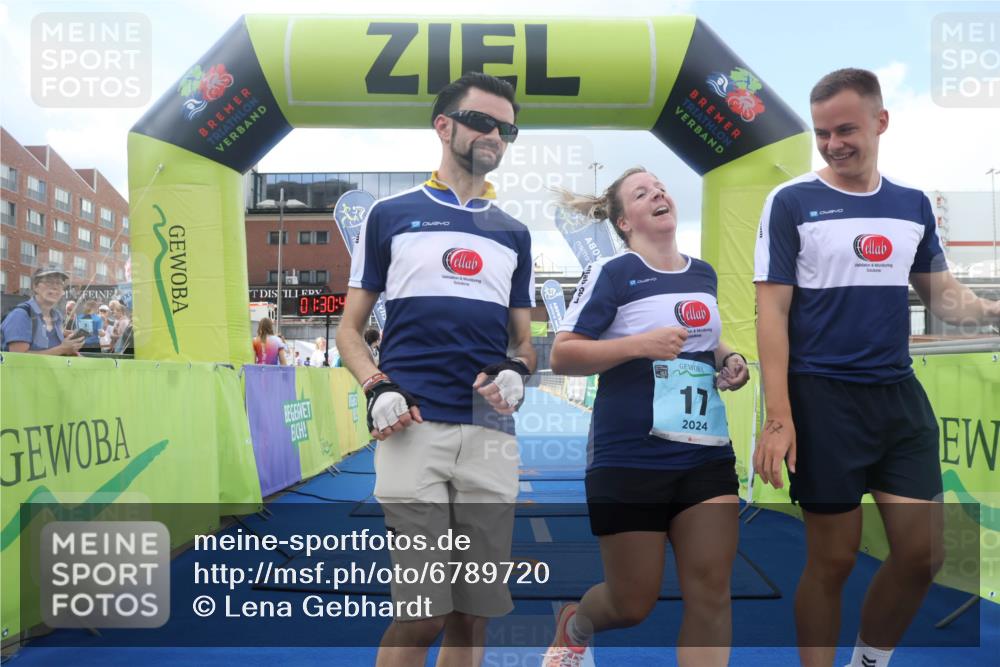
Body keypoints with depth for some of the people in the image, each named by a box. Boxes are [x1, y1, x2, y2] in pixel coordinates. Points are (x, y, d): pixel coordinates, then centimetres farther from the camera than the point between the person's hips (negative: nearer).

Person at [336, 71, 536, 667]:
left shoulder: (513, 234, 20)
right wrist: (377, 389, -8)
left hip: (491, 437, 3)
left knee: (472, 617, 7)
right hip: (413, 429, -3)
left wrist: (516, 371, -2)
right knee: (421, 615, -5)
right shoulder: (391, 215, 10)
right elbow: (350, 328, 10)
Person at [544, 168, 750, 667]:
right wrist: (639, 345, -22)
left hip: (708, 453, 5)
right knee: (632, 603, 7)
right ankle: (574, 624, 42)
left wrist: (729, 360, 7)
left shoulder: (704, 274, 13)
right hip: (630, 457, -5)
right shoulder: (611, 272, -6)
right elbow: (561, 356, -11)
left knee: (710, 593, 0)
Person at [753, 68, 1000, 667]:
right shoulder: (791, 202, -5)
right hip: (822, 397, -5)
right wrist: (778, 417, -16)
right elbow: (773, 310, -10)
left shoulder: (914, 204, 9)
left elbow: (942, 293, 15)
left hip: (900, 393, 5)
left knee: (923, 554, 9)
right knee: (833, 558, 3)